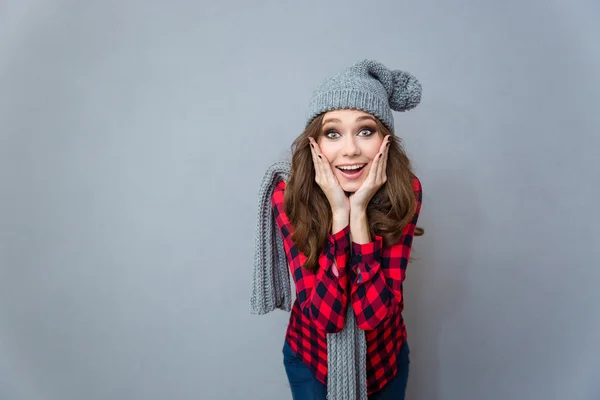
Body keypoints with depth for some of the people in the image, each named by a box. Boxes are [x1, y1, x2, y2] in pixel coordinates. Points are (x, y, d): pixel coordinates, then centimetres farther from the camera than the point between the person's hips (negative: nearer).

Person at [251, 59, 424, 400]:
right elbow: (324, 314, -28)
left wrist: (358, 212, -35)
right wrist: (338, 212, -35)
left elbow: (374, 312, -27)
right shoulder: (288, 193, -24)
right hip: (311, 358, -1)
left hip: (385, 356, 2)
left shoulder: (405, 191, -22)